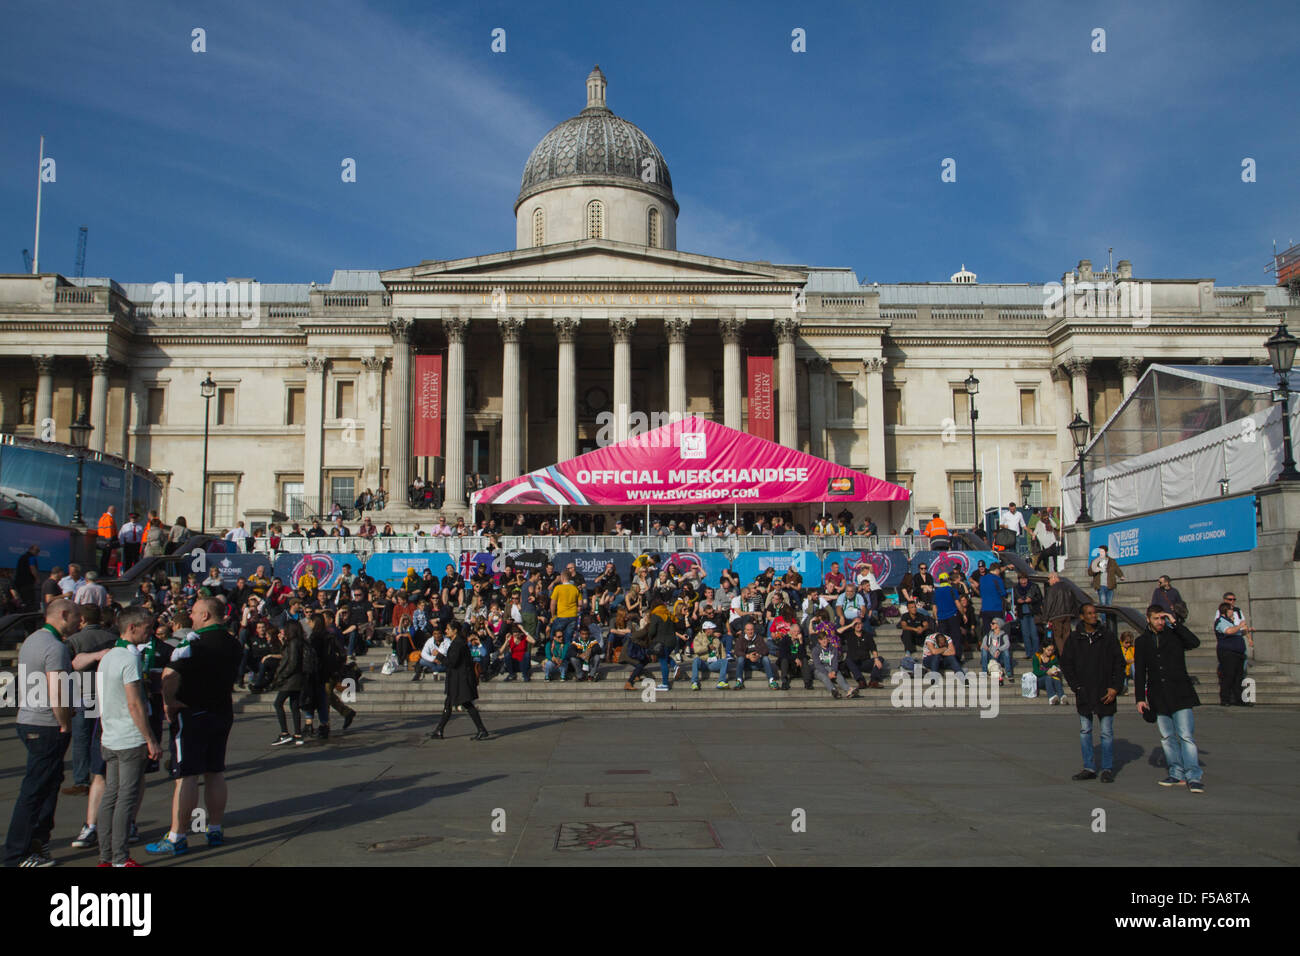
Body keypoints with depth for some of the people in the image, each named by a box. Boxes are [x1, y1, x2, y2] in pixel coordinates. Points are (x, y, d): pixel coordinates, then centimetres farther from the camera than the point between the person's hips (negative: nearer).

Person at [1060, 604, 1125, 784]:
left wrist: (1115, 687, -5)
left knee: (1107, 733, 2)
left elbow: (1119, 663, 3)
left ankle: (1107, 769, 11)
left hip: (1105, 694, -2)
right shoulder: (1074, 639, 4)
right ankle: (1089, 768, 16)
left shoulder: (1108, 636, 1)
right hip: (1084, 695, 2)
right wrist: (1076, 686, -2)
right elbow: (1065, 664, 8)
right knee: (1085, 732, 7)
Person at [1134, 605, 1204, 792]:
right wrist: (1140, 698, 5)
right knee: (1167, 737, 7)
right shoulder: (1142, 641, 9)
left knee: (1186, 736, -9)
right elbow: (1139, 671, 10)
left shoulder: (1175, 634, 3)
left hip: (1179, 694, -3)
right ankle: (1177, 774, 15)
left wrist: (1175, 623, -16)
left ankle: (1193, 777, -8)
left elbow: (1194, 642, -19)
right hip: (1158, 697, 3)